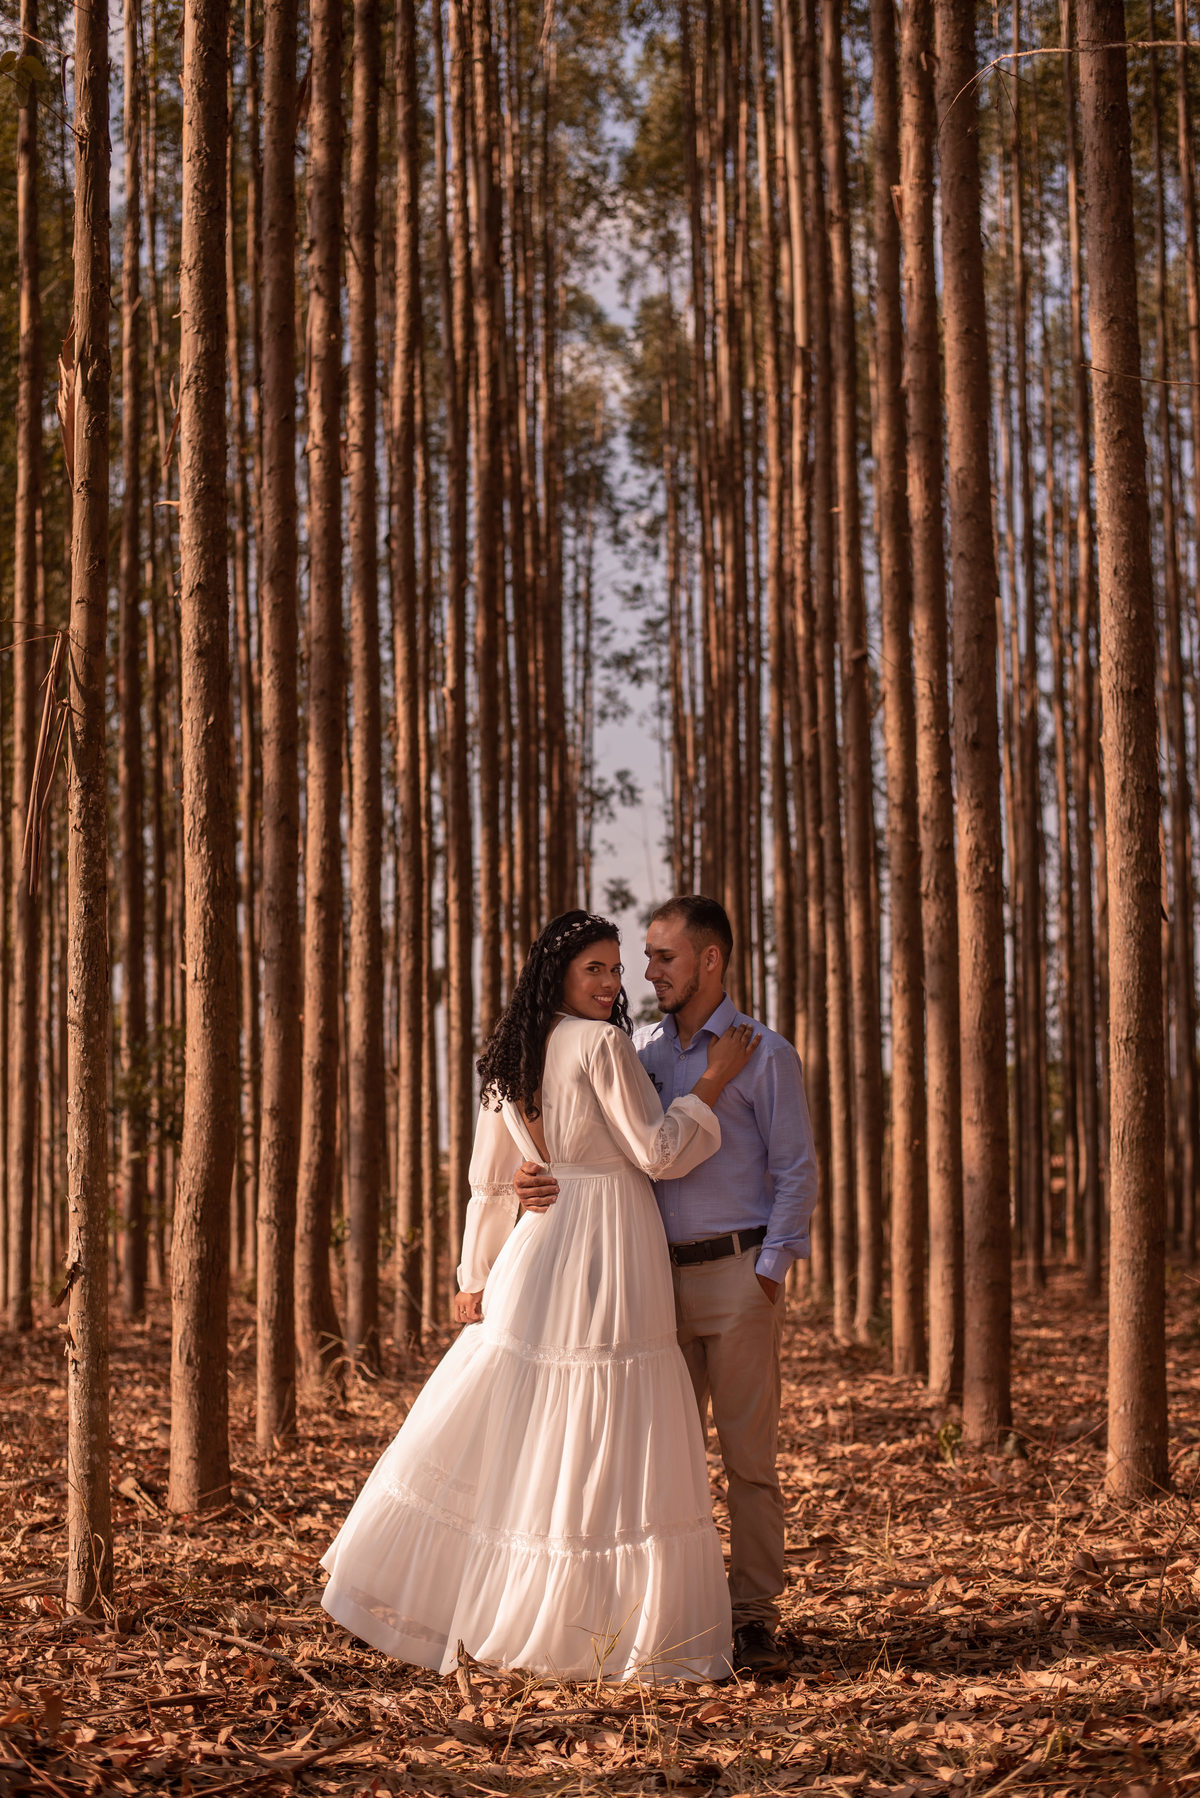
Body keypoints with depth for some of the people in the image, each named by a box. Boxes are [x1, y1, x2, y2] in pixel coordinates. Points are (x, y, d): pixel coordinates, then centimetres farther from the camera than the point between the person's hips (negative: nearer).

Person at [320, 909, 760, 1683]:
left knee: (496, 1430, 14)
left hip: (540, 1244, 8)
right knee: (612, 1442, -2)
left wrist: (478, 1274, 21)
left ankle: (432, 1593, 20)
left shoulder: (511, 1059, 10)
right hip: (609, 1249, -7)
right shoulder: (602, 1045, -12)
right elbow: (658, 1152, -11)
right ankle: (611, 1624, 2)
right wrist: (713, 1081, -2)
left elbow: (491, 1181, 15)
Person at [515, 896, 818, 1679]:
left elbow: (797, 1173, -2)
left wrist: (767, 1274, -11)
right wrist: (537, 1176, -10)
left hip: (737, 1273, -5)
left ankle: (756, 1618, 2)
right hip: (662, 1277, 5)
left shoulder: (764, 1054, -1)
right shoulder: (642, 1050, 13)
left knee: (749, 1453, -3)